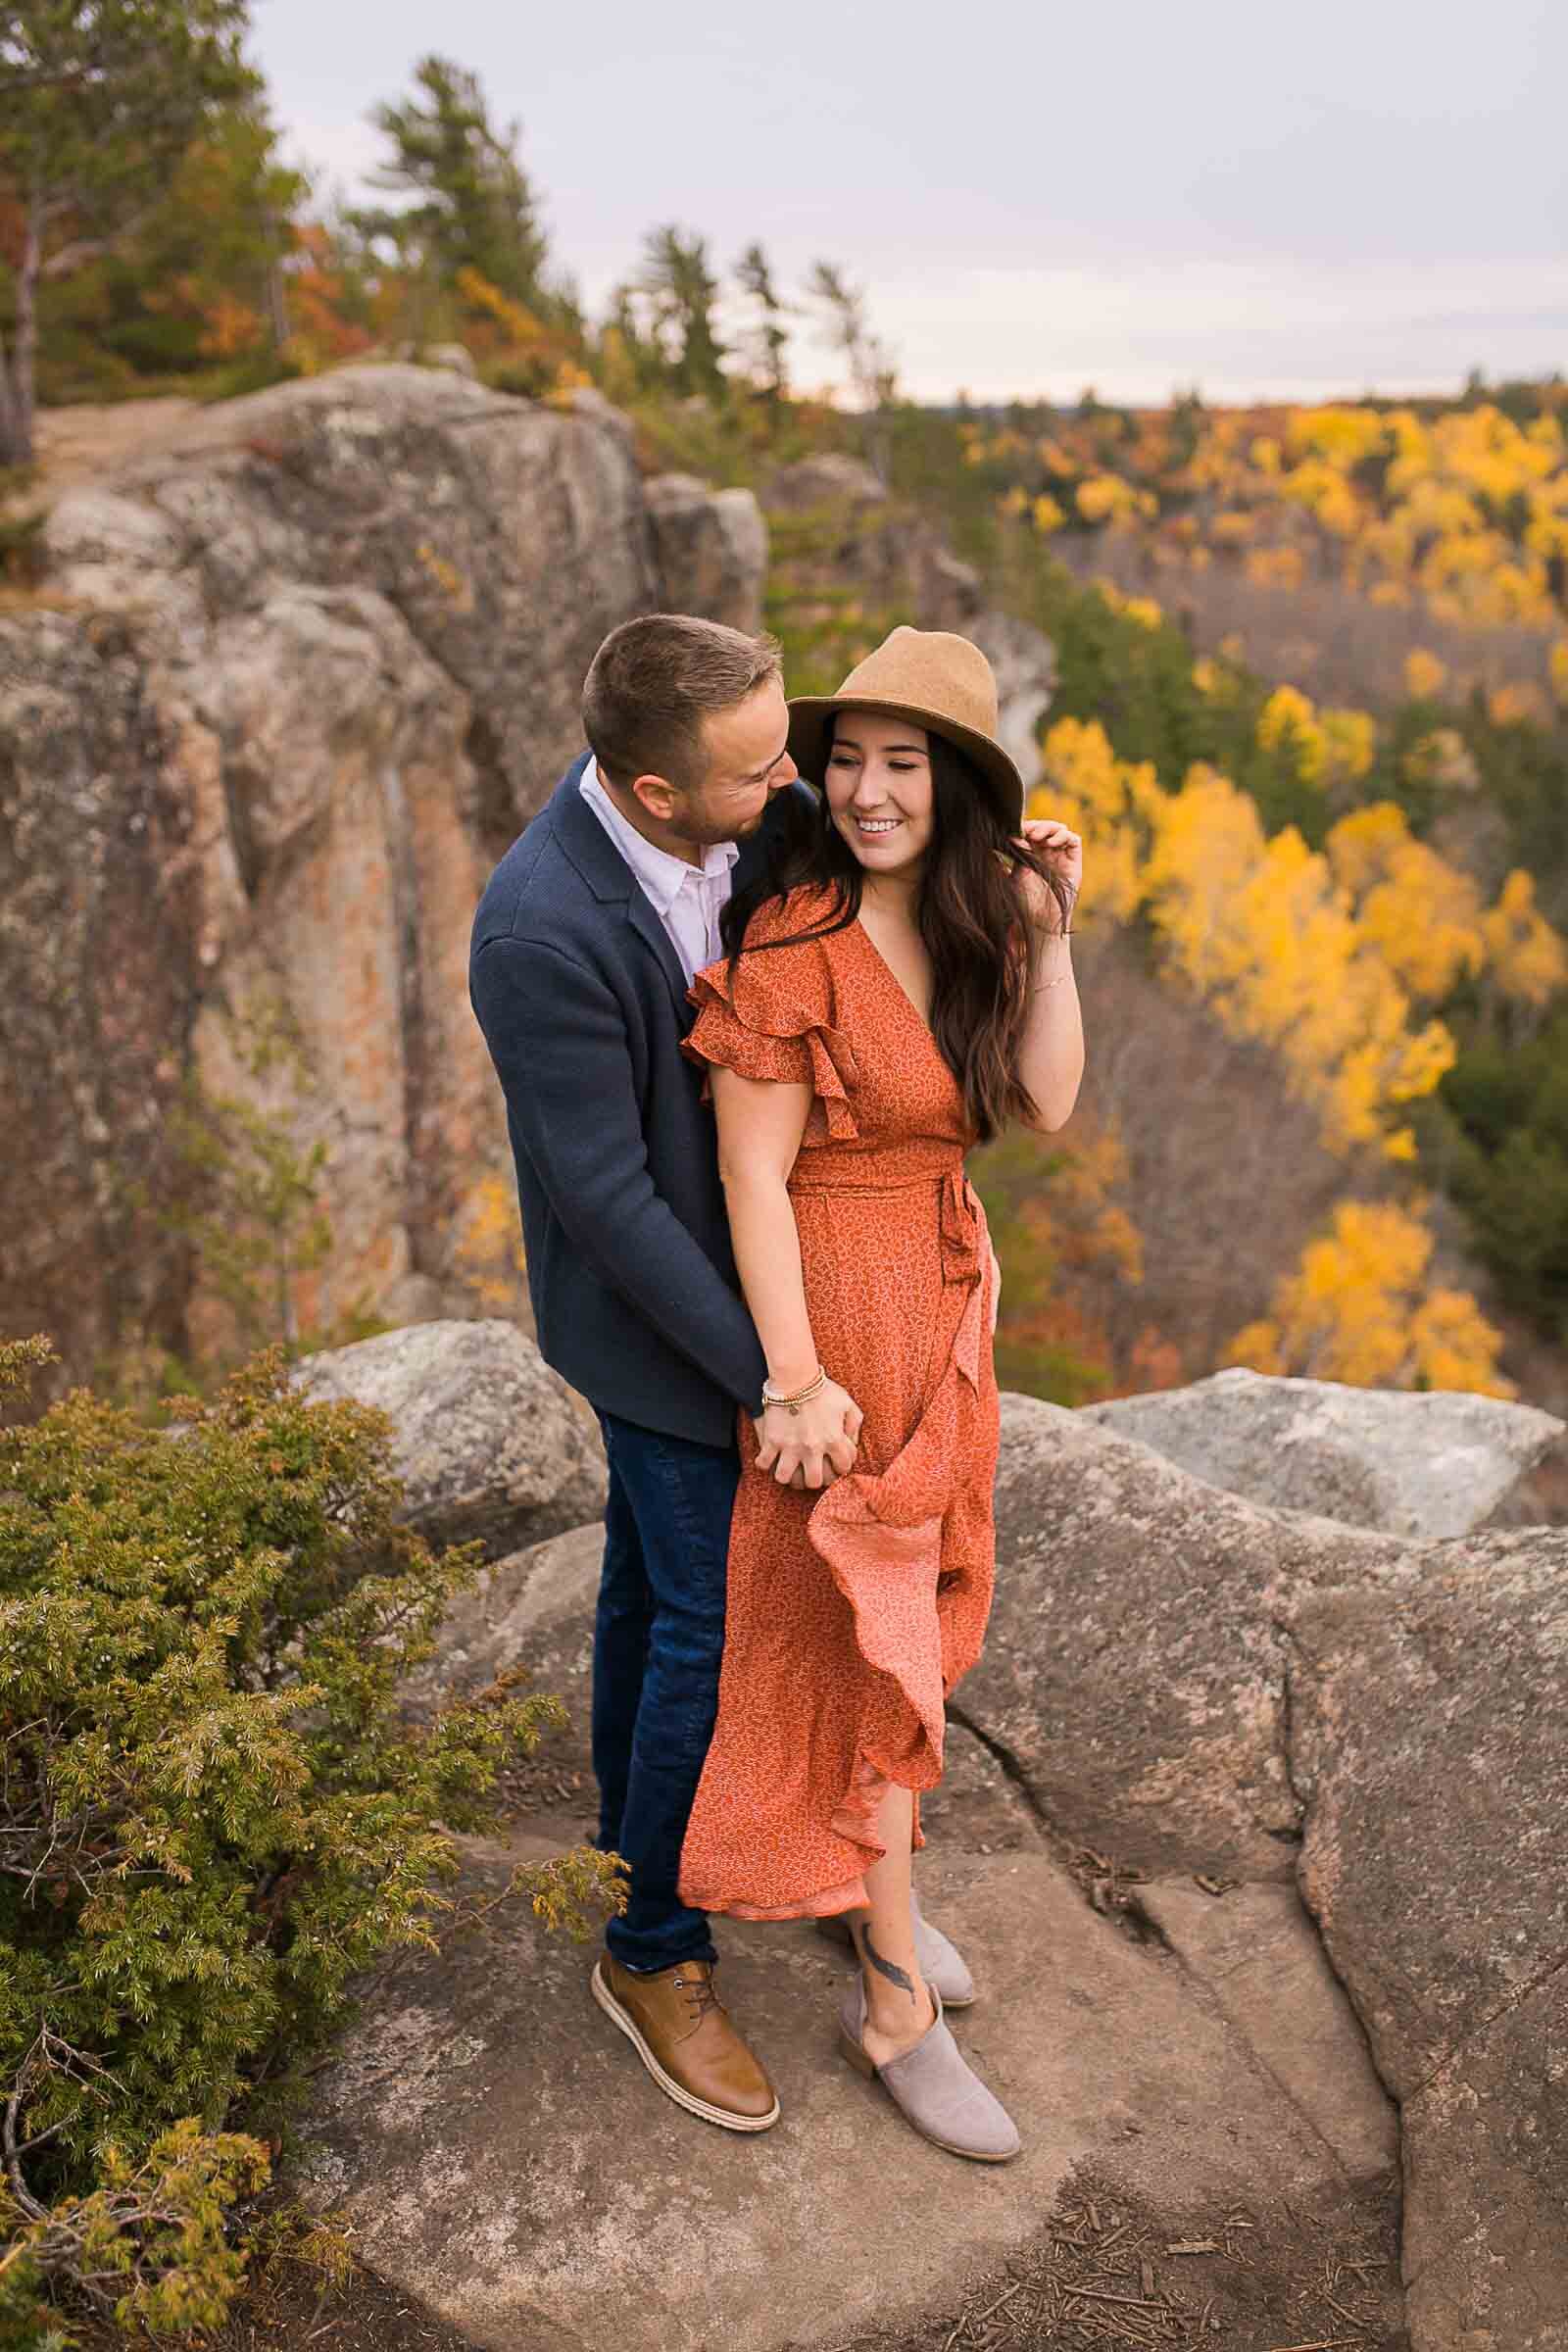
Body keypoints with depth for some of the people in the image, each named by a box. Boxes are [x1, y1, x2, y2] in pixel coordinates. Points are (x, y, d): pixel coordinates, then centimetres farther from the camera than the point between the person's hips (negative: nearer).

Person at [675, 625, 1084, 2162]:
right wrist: (790, 1381, -19)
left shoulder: (966, 923, 1)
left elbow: (1045, 1103, -4)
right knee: (859, 1642, 2)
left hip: (943, 1288, 7)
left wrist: (1050, 929, -12)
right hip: (833, 1302, -7)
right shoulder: (788, 944, -20)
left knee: (912, 1607, 19)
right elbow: (753, 1176, -19)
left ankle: (859, 1884, 41)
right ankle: (894, 2004, 17)